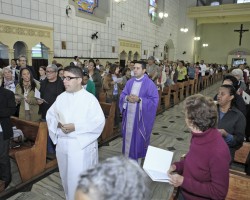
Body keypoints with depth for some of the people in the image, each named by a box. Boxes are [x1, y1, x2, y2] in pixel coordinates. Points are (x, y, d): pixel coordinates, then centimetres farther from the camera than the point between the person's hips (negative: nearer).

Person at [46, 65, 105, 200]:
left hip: (82, 144, -5)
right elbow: (50, 115, 12)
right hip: (62, 143, 6)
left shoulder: (89, 98, -12)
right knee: (66, 176, 21)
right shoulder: (61, 97, 4)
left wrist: (75, 127, -21)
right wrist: (58, 123, -10)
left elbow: (99, 121, -17)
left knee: (80, 178, 2)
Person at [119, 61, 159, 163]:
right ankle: (128, 156, 32)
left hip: (141, 115, -5)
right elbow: (122, 95, 9)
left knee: (139, 137, 6)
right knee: (128, 135, 14)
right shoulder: (130, 82, 7)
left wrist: (139, 99, -23)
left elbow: (154, 100, -14)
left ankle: (138, 158, 25)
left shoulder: (149, 84, -10)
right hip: (129, 114, 5)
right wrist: (127, 97, -14)